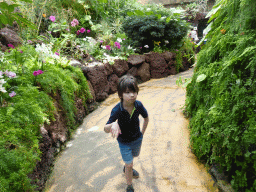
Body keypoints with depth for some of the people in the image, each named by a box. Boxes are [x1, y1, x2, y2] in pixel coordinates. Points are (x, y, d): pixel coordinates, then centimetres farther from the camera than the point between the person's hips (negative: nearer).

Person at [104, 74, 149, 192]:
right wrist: (113, 125, -54)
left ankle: (126, 168, 63)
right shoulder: (117, 110, -32)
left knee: (134, 155, 29)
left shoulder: (138, 105, -23)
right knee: (129, 164, 3)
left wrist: (142, 133, 1)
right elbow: (106, 129, -32)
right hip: (124, 142, -4)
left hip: (137, 139, 4)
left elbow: (146, 117, -2)